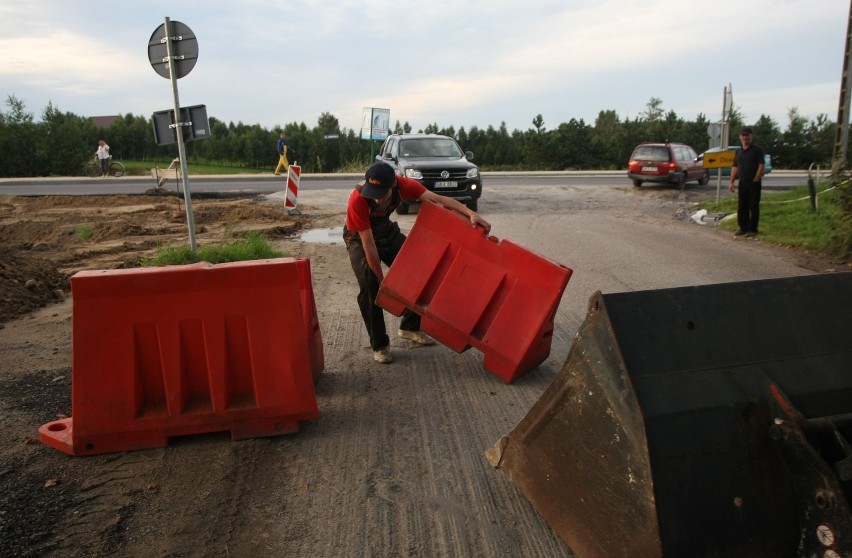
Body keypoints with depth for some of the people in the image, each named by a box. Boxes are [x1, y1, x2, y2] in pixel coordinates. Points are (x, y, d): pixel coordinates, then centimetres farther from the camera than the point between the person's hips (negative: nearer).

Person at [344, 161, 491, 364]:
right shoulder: (357, 200, -38)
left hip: (386, 230, 5)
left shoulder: (402, 185, -28)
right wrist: (381, 279, -26)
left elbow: (438, 199, -27)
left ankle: (410, 327, 18)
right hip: (359, 237, -4)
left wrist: (470, 213, -40)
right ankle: (379, 344, 0)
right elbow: (368, 243, -32)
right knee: (370, 288, -16)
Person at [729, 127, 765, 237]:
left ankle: (752, 229, 2)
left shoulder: (757, 150, -5)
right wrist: (732, 182, 7)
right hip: (742, 183, 6)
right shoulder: (738, 151, 14)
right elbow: (735, 167, 14)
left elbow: (761, 166, -10)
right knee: (741, 207, 8)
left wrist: (756, 180, -14)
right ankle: (743, 228, 16)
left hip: (754, 183, -6)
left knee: (753, 207, -2)